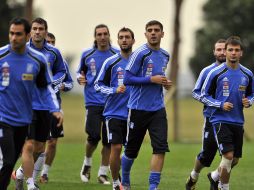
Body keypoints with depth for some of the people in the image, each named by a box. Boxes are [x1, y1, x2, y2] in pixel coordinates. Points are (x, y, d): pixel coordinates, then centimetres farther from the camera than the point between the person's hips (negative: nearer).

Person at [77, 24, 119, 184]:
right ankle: (87, 163, 17)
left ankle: (103, 173, 11)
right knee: (94, 136, -12)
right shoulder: (87, 55, 6)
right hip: (94, 101, 0)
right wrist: (80, 78, -2)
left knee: (108, 140, -1)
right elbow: (80, 71, 21)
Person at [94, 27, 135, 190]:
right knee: (116, 148, -8)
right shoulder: (111, 62, -1)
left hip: (133, 114, 2)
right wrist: (115, 90, -13)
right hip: (114, 113, -2)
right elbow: (98, 84, 2)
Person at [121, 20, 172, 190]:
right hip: (139, 108, -4)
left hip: (158, 109, 4)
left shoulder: (165, 55, 11)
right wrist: (151, 79, -19)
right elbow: (127, 79, -14)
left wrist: (165, 83, 6)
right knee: (131, 149, 7)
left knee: (161, 147, -11)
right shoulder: (140, 54, -10)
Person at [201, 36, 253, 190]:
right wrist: (221, 105, -15)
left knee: (235, 159, 10)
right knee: (228, 156, -17)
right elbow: (204, 95, -1)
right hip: (220, 120, -5)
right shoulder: (216, 73, -7)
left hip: (238, 122, 5)